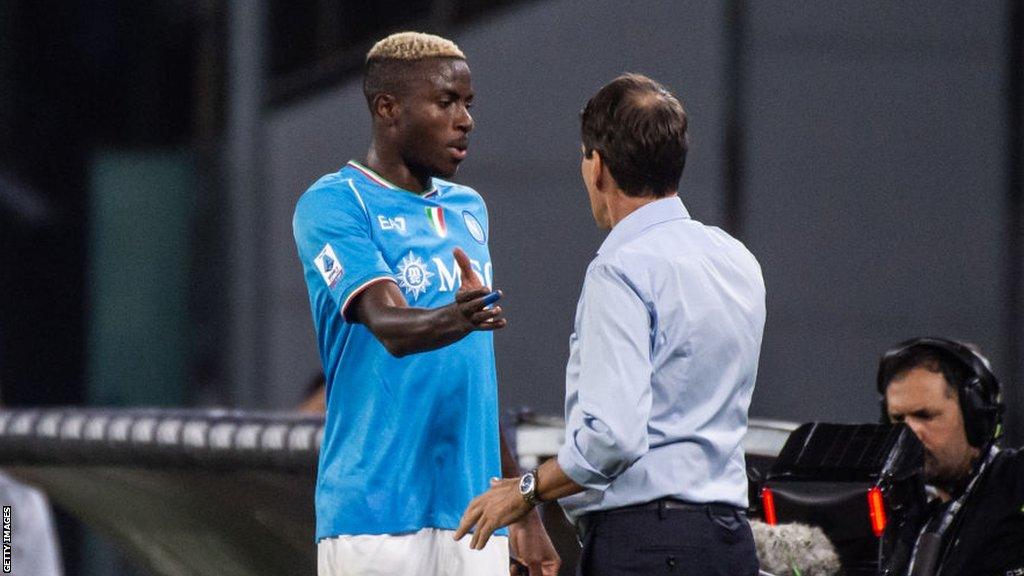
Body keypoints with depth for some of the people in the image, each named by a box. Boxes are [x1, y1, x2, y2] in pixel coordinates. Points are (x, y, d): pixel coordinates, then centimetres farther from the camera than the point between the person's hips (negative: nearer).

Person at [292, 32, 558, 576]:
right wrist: (454, 320, -42)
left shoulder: (469, 210, 19)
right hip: (376, 517, -7)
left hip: (473, 512, 7)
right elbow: (390, 327, -21)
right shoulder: (334, 204, -5)